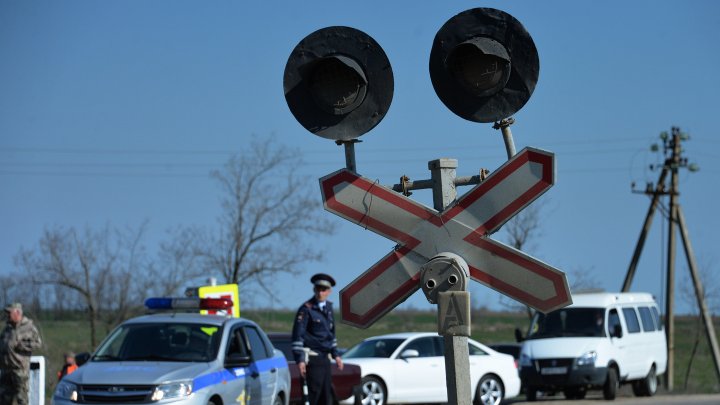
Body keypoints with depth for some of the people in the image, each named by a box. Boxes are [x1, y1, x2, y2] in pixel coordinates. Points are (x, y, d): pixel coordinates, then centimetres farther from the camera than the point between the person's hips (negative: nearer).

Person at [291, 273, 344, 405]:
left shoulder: (328, 308, 14)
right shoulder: (306, 309, -9)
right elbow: (297, 335, -13)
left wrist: (335, 355, 22)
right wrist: (300, 360, -19)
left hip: (325, 358, 8)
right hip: (312, 358, -8)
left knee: (326, 394, 7)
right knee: (313, 393, -12)